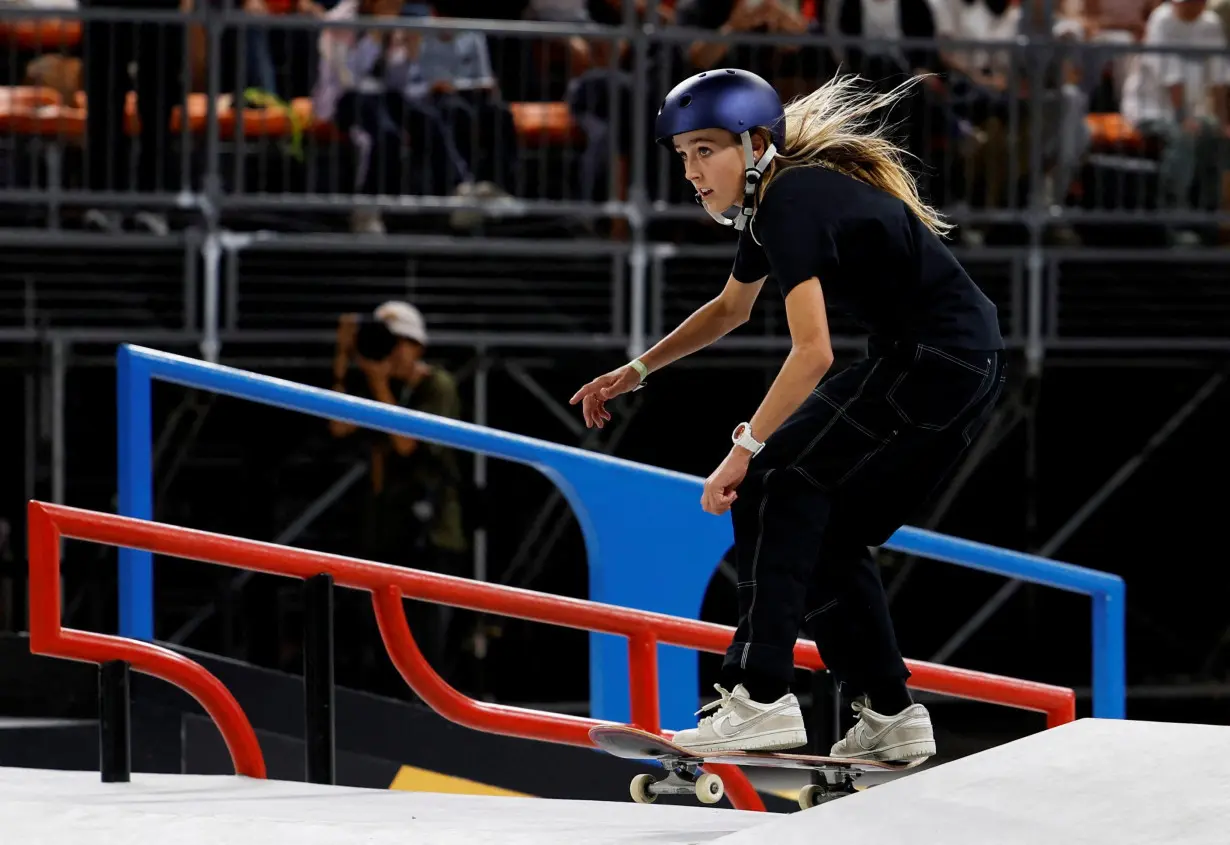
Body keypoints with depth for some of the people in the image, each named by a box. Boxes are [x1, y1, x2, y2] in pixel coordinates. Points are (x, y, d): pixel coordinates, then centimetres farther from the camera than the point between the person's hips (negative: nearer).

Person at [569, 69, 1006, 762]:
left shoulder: (793, 203, -18)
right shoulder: (770, 198, 13)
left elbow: (812, 352, -24)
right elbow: (731, 308, 32)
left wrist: (746, 448, -19)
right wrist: (636, 372, 28)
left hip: (934, 361, -10)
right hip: (968, 370, 10)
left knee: (774, 484, -12)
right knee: (830, 537, 14)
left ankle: (760, 697, -19)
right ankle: (889, 714, 19)